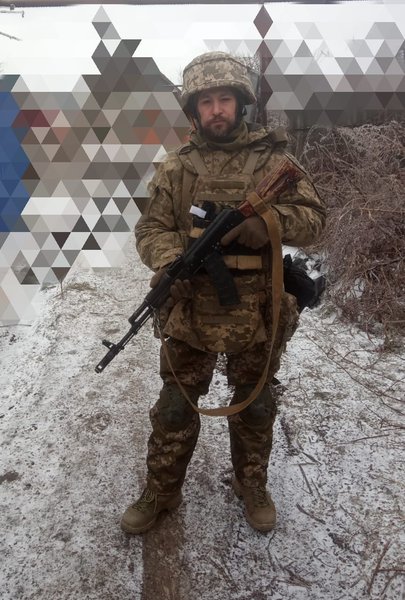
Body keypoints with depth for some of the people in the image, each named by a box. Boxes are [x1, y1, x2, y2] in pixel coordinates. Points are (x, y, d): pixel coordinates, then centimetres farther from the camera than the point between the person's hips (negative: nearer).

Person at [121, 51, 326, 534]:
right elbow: (151, 228, -1)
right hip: (189, 310, 1)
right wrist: (170, 262, -23)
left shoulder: (273, 159, -1)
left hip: (257, 314, 0)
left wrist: (255, 219, -25)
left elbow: (313, 219, -7)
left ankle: (251, 485, 42)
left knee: (255, 406, 18)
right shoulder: (175, 168, 2)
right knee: (175, 408, 13)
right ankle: (160, 493, 34)